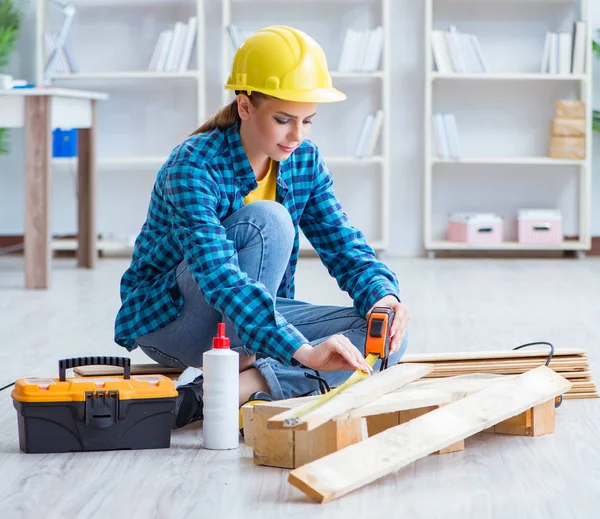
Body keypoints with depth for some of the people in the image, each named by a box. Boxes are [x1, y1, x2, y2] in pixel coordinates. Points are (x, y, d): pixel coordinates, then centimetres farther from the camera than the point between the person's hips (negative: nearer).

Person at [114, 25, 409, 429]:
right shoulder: (194, 167, -26)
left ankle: (245, 384, -28)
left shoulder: (305, 162, -5)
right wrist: (304, 352, -48)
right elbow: (219, 276, -38)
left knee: (385, 336, -16)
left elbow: (345, 247, -4)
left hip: (254, 313, 7)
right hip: (167, 319, -6)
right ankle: (237, 370, -27)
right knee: (267, 221, -32)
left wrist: (384, 296, -28)